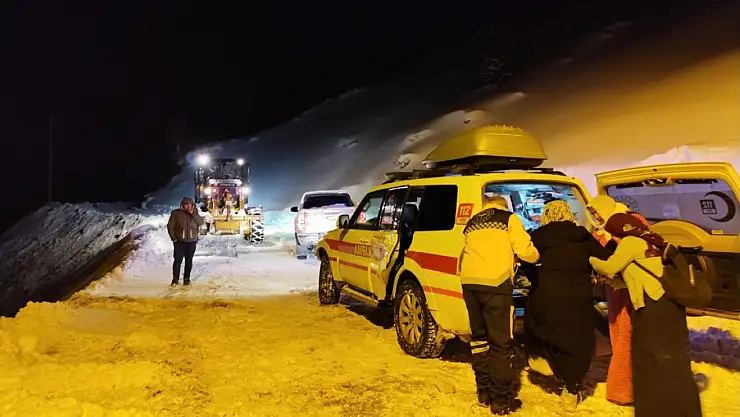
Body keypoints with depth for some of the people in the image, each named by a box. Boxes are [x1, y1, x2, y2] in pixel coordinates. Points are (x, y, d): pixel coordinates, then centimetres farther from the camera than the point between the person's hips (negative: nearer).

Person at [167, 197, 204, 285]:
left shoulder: (194, 213, 5)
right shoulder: (176, 213, -4)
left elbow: (201, 222, -7)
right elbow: (170, 226, -1)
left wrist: (193, 213, -16)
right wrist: (173, 238, -5)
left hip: (192, 241, 3)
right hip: (179, 241, -2)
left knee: (189, 260, 6)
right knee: (178, 260, -7)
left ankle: (186, 278, 16)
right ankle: (175, 279, 4)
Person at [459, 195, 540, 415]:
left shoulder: (472, 223, 25)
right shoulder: (509, 218, 10)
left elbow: (464, 254, 18)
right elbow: (525, 251, 2)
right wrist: (537, 256, 22)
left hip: (469, 281, 5)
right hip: (494, 281, -5)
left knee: (479, 336, 16)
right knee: (500, 341, 2)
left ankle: (484, 392, 25)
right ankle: (501, 400, 9)